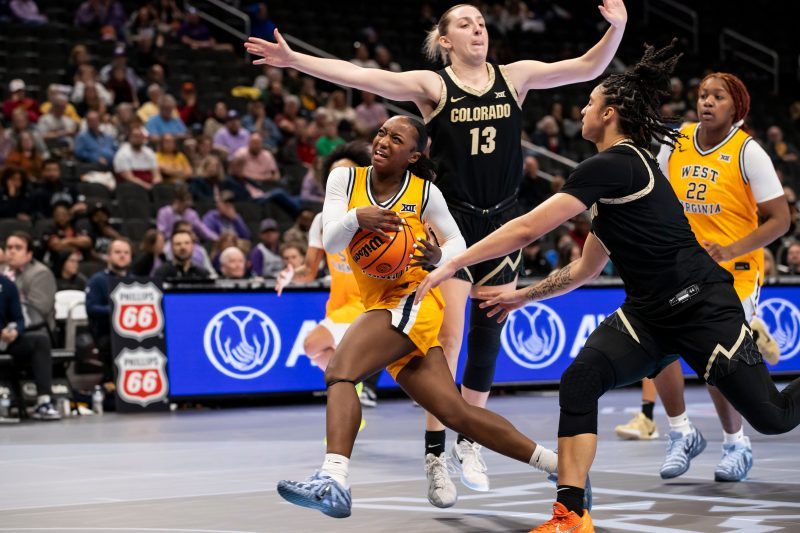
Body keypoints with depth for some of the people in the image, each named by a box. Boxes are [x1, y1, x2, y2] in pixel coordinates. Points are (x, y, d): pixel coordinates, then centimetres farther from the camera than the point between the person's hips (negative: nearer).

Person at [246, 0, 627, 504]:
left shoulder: (515, 76, 4)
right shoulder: (432, 85, -4)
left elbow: (587, 68, -1)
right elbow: (363, 76, -14)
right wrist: (295, 60, -24)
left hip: (503, 222, 4)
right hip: (452, 221, -3)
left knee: (488, 339, 9)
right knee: (448, 337, -10)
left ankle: (470, 442, 24)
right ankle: (435, 453, -6)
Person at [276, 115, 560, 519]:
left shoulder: (424, 193, -2)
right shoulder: (345, 179, 7)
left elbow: (457, 243, 9)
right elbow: (329, 242, -3)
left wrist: (439, 256, -14)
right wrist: (356, 218, -23)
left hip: (413, 299, -5)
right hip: (379, 304, 5)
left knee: (339, 370, -27)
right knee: (457, 414, 2)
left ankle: (333, 481, -39)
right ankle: (559, 465, 12)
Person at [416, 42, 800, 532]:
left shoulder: (613, 165, -16)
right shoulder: (623, 170, 15)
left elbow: (528, 229, -18)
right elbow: (587, 268, 26)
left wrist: (453, 265, -12)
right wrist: (524, 297, 27)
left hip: (702, 307, -9)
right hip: (649, 313, 9)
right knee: (579, 382, -15)